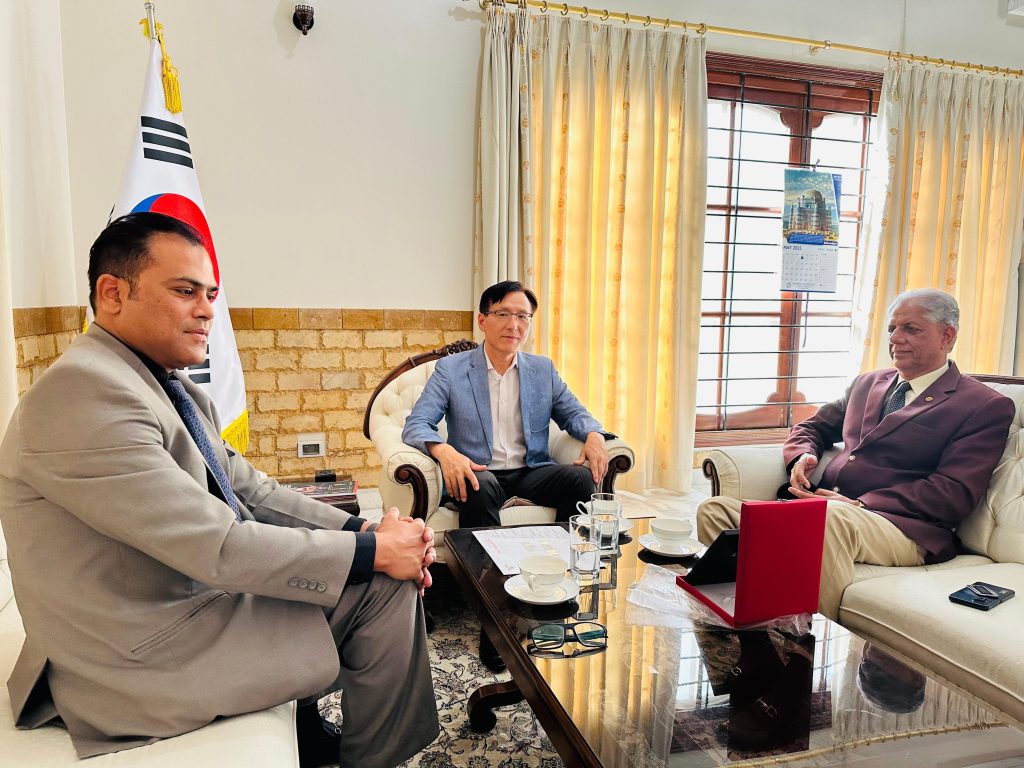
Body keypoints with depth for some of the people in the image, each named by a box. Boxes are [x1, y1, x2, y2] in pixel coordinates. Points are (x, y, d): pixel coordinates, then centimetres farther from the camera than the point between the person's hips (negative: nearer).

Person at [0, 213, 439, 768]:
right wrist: (373, 550, -19)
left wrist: (362, 530, -7)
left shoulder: (173, 388, 5)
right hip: (145, 659, -9)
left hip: (198, 594, 9)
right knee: (388, 587, -6)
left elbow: (252, 492, 6)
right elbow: (219, 548, -29)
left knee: (391, 572, 14)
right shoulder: (82, 391, -25)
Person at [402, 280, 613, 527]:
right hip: (477, 474, -3)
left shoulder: (543, 369, 12)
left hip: (531, 473, 3)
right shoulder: (451, 369, 2)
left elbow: (573, 413, 20)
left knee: (582, 476, -23)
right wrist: (443, 450, -28)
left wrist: (594, 435, -5)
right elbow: (416, 424, -5)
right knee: (480, 485, -36)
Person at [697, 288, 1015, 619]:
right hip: (819, 506, 6)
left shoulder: (986, 406, 5)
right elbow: (811, 428, 30)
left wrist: (858, 505, -16)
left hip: (903, 527, -6)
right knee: (715, 510, -16)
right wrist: (802, 456, 3)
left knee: (830, 518, -41)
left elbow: (954, 494, -7)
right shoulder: (867, 383, 24)